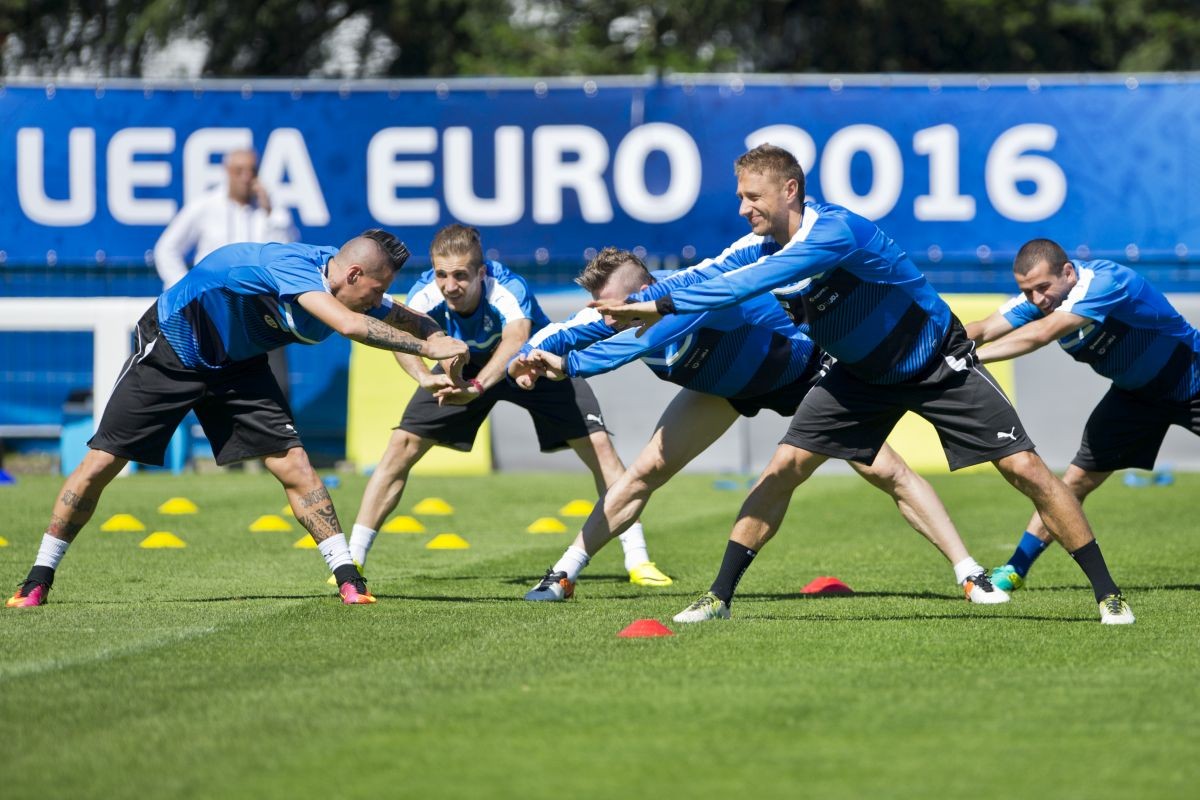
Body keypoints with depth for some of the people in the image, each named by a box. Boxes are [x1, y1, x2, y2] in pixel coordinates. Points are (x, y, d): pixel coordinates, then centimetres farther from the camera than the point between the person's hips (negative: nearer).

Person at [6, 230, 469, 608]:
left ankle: (347, 577, -6)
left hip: (237, 365, 6)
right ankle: (39, 580, 10)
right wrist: (425, 347, -47)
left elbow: (406, 320, 0)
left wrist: (442, 341, -21)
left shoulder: (354, 295, -13)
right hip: (169, 351, -6)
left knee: (293, 465, -10)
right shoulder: (291, 266, -37)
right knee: (100, 465, -3)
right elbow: (349, 325, -50)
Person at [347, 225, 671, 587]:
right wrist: (424, 377, -72)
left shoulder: (508, 290, -40)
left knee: (597, 443, -17)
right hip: (464, 366, 2)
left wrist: (476, 387, -79)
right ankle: (353, 559, -1)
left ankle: (637, 560, -8)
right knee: (402, 444, -10)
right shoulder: (427, 292, -32)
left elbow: (516, 340, -61)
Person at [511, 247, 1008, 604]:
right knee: (646, 470, -5)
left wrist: (568, 365, -57)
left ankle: (971, 576, -5)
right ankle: (564, 574, 6)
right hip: (726, 384, 6)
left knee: (885, 471, -11)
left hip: (803, 368, -6)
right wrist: (528, 362, -37)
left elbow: (645, 339, -58)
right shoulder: (620, 309, -21)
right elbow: (558, 335, -16)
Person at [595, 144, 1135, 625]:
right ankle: (720, 596, 1)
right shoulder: (764, 243, -9)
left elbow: (748, 284, -41)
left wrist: (663, 306, -43)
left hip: (938, 364, -6)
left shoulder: (834, 231, -34)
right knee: (784, 468, -6)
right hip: (861, 375, 6)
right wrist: (637, 308, -33)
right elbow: (705, 278, -16)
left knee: (1025, 469, -12)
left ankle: (1106, 592, -3)